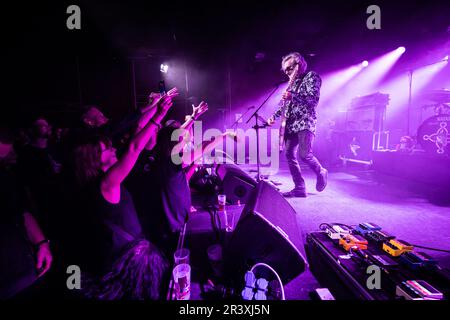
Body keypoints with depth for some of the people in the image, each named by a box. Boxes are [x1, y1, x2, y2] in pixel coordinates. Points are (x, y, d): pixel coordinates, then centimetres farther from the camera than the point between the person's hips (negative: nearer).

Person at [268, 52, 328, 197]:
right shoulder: (292, 83, 24)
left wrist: (293, 96, -20)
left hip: (305, 122, -7)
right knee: (289, 155, -2)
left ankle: (321, 173, 12)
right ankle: (300, 188, 5)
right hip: (290, 124, 7)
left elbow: (314, 99, -11)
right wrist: (274, 116, 13)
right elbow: (284, 103, 27)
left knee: (304, 153, -19)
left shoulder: (311, 77, 3)